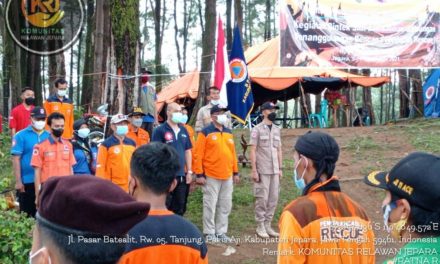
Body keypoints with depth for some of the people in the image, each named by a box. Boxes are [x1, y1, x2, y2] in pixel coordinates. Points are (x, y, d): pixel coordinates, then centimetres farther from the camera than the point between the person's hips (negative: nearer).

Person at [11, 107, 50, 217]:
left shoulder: (49, 136, 6)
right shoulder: (21, 136, -4)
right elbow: (16, 159, -6)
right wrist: (18, 181, -10)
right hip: (27, 182, -3)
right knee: (27, 214, 5)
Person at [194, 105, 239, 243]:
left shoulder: (229, 132, 14)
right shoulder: (205, 132, -6)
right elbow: (198, 154, -9)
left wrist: (235, 172, 15)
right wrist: (199, 174, -13)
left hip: (227, 176, 6)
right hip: (211, 176, -6)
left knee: (225, 205, 10)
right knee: (210, 205, 2)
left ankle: (221, 232, 21)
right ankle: (209, 233, 13)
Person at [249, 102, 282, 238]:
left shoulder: (277, 130, 13)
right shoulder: (257, 129, -4)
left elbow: (279, 150, 16)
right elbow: (253, 151, -7)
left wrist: (280, 168, 11)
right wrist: (254, 170, -12)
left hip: (275, 170, 6)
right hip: (262, 170, -6)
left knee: (273, 198, 7)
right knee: (262, 198, -1)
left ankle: (268, 225, 17)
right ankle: (260, 226, 10)